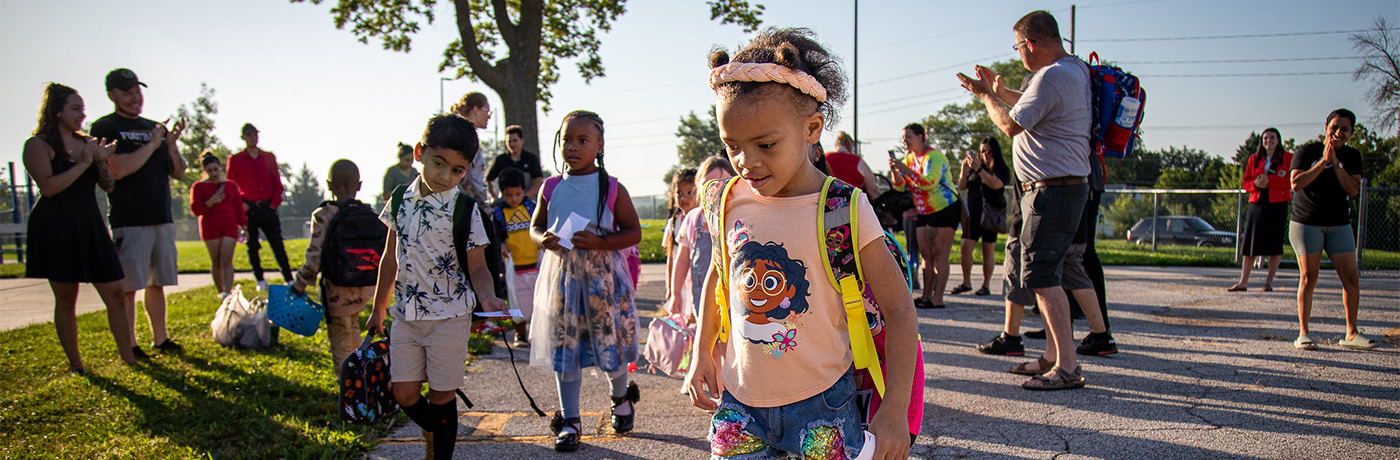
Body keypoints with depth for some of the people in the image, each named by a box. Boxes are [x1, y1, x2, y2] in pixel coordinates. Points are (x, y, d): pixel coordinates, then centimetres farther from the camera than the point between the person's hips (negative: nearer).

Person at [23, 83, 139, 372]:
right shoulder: (38, 145, -3)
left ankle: (128, 358, 0)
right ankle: (75, 364, 12)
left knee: (114, 293, -2)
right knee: (66, 300, 3)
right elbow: (48, 187, -17)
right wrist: (83, 164, -16)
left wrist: (102, 162, -5)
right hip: (55, 229, -5)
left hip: (90, 226, 5)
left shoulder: (88, 144, 13)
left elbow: (108, 186, 12)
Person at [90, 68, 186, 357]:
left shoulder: (155, 128, 16)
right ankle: (129, 346, 2)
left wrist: (171, 145, -3)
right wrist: (152, 144, -10)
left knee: (157, 282, 10)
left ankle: (160, 339, 17)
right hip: (128, 221, -6)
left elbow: (179, 173, 15)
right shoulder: (105, 128, -2)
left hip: (161, 219, 6)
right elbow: (118, 169, -17)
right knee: (128, 286, -4)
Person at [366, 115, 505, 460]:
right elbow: (390, 259, 12)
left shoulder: (464, 209, -10)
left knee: (441, 395, 4)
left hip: (449, 317, -4)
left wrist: (487, 300, -29)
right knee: (404, 394, 6)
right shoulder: (402, 200, 1)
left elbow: (477, 267, -8)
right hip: (406, 315, 4)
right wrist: (378, 311, 17)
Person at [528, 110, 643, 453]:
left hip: (603, 274, -2)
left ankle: (621, 398, 37)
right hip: (562, 273, 3)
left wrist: (599, 242, -19)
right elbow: (536, 225, 15)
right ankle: (569, 420, 20)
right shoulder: (551, 188, 3)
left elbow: (633, 232, -4)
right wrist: (542, 239, -8)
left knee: (610, 341, 5)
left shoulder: (612, 189, -5)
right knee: (564, 345, 6)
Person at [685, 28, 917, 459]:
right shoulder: (732, 203, -2)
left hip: (820, 405, -3)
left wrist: (895, 410, -12)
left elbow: (899, 309, -10)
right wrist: (702, 351, 14)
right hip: (738, 398, 3)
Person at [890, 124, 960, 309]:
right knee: (926, 255, 7)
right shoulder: (909, 159, 9)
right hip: (924, 212, 8)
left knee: (939, 255, -10)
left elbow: (929, 182, -31)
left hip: (945, 209, -8)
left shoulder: (934, 157, -16)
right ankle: (926, 296, 10)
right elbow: (900, 186, 3)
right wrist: (895, 171, -16)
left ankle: (937, 298, -11)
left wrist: (905, 169, -33)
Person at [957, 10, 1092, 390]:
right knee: (1047, 276, 15)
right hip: (1066, 186, 11)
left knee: (1041, 278, -11)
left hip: (1052, 190, -11)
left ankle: (1067, 367, -10)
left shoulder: (1052, 77, -18)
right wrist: (999, 91, 27)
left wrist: (985, 96, 1)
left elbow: (1011, 125, -15)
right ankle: (1054, 355, 23)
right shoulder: (1075, 70, 15)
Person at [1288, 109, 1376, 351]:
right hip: (1306, 223, -3)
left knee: (1352, 279, -1)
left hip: (1339, 224, 4)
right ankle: (1303, 333, 0)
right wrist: (1323, 161, -18)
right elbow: (1296, 183, -16)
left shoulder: (1352, 156, 6)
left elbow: (1353, 189, -7)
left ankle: (1351, 334, 10)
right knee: (1308, 278, -6)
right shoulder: (1307, 151, -3)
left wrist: (1336, 163, -15)